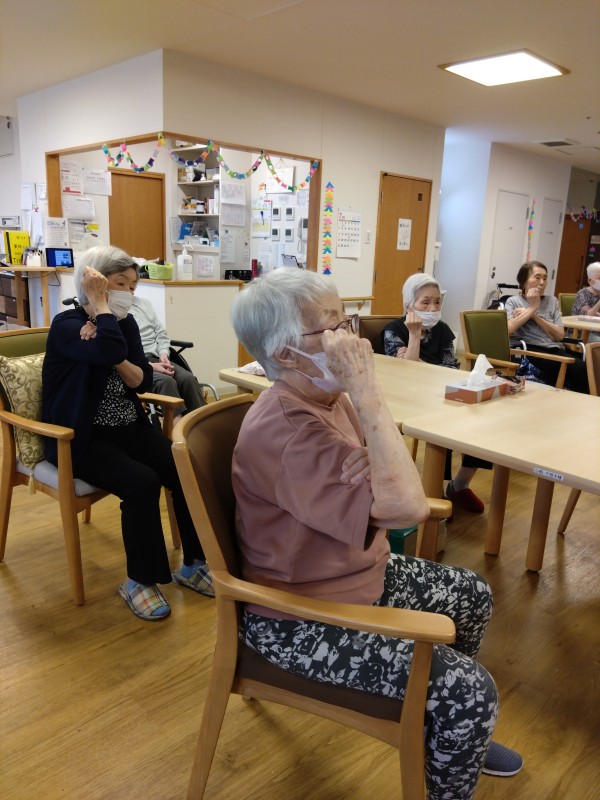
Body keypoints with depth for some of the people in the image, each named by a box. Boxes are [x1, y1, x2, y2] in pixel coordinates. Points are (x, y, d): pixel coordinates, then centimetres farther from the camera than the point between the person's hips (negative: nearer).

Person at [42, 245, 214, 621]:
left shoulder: (125, 322, 8)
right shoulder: (66, 325, -12)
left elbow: (143, 381, 0)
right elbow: (111, 352, -33)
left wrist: (113, 357, -17)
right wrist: (99, 303, -21)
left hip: (129, 428, 6)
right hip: (82, 438, -6)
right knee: (142, 482, -29)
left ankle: (193, 564, 1)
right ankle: (141, 580, -8)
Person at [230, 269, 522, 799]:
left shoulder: (328, 398, -1)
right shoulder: (285, 431, -32)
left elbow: (391, 495, 1)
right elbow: (406, 506, -39)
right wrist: (367, 389, -35)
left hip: (357, 576, 10)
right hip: (300, 621, -9)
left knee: (474, 595, 18)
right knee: (470, 691, -14)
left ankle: (452, 737, 40)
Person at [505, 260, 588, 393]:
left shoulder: (552, 301, 22)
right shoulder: (513, 301, 12)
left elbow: (560, 335, 8)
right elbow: (507, 330, -9)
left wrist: (534, 316, -1)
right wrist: (532, 307, -3)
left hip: (553, 349, 5)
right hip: (527, 350, -4)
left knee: (582, 369, -28)